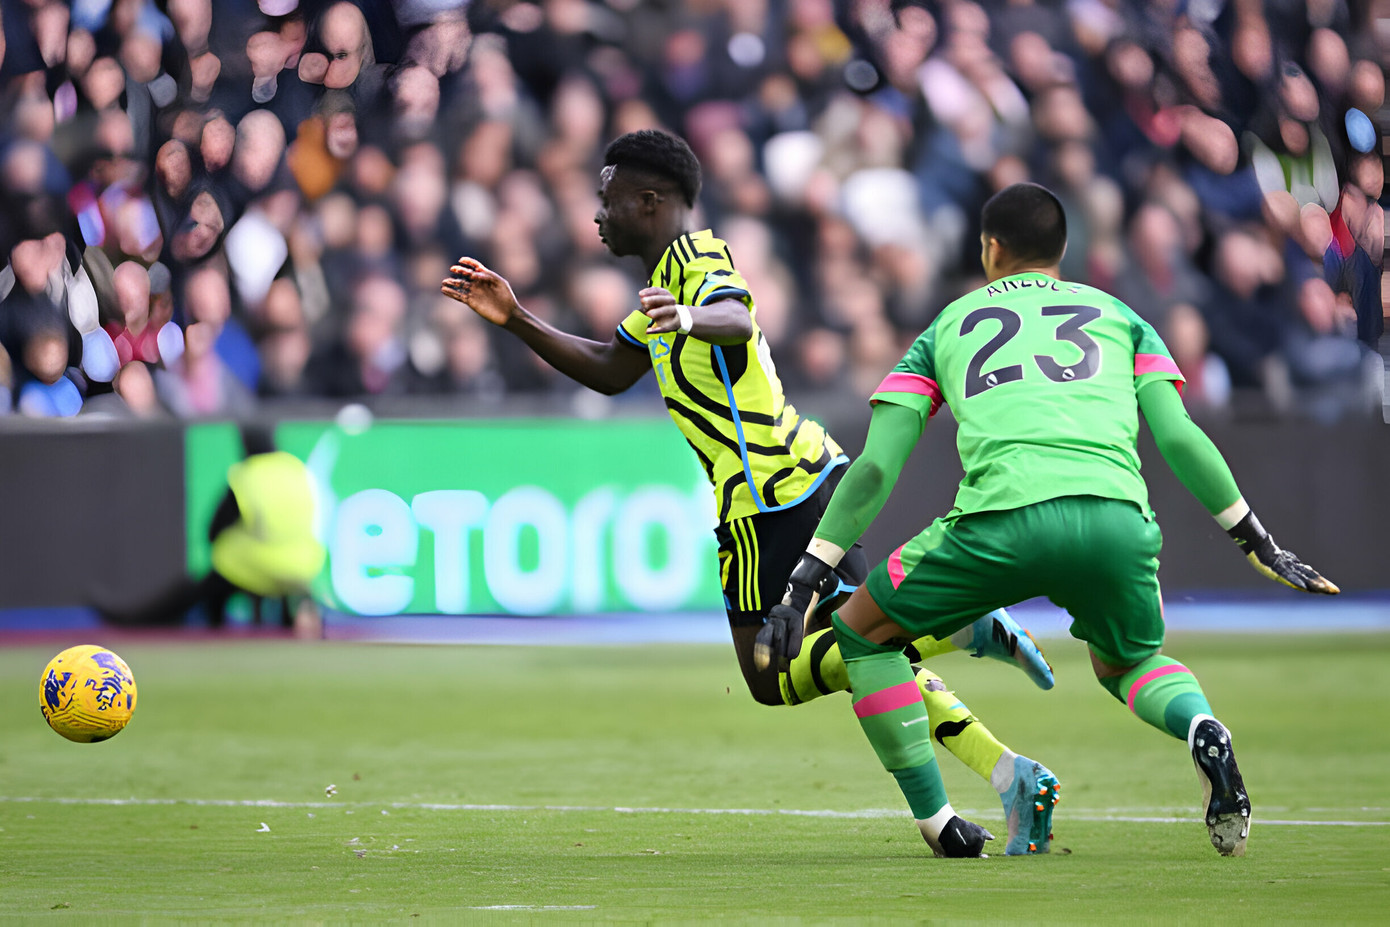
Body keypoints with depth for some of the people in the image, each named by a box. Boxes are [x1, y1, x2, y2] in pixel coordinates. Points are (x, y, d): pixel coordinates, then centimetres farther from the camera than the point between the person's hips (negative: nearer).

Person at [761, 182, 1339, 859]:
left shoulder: (947, 327, 26)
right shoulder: (1116, 314, 28)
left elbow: (875, 468, 18)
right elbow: (1179, 437, 15)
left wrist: (805, 582, 20)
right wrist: (1257, 543, 22)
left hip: (1003, 520, -2)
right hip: (1117, 517, 2)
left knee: (861, 633, 21)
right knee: (1128, 664, 31)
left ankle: (936, 822, 14)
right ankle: (1204, 731, -4)